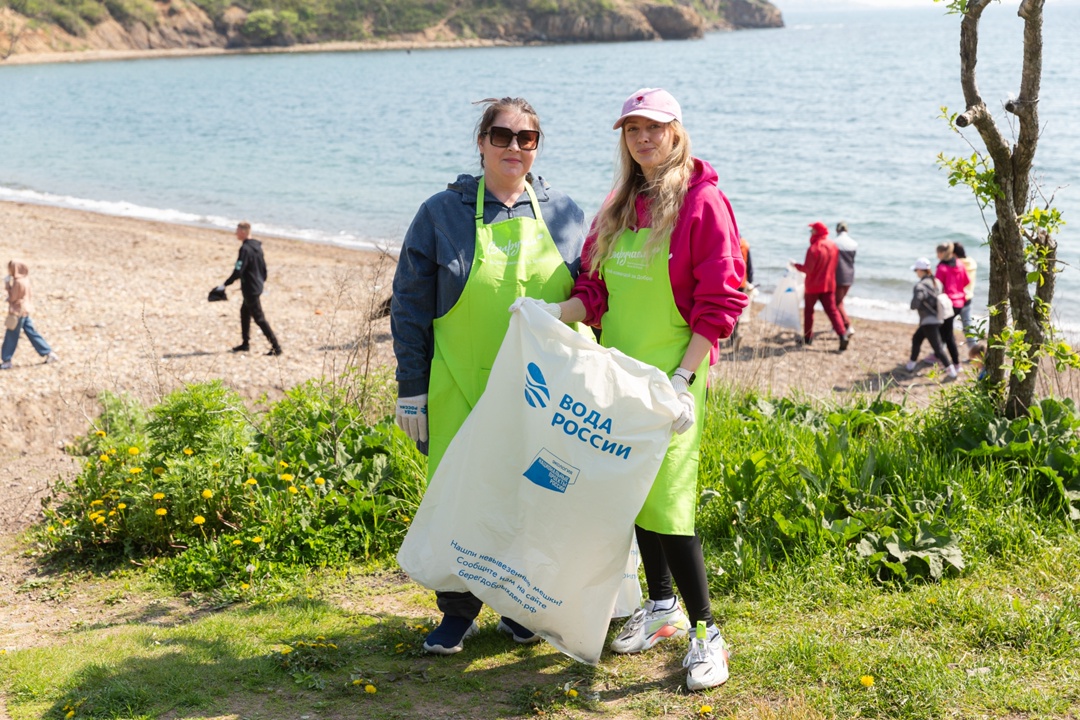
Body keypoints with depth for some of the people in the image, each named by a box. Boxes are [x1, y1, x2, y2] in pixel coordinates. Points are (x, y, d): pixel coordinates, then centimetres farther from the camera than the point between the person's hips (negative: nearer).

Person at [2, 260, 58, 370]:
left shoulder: (18, 282, -21)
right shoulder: (24, 279, 8)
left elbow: (12, 298, -16)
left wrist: (7, 286, -8)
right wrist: (9, 286, 5)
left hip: (18, 312, -9)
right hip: (24, 311, 9)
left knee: (10, 337, 1)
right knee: (32, 333, 12)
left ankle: (6, 361, 8)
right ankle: (49, 354, 12)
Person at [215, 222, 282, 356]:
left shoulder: (245, 249, -19)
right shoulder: (257, 246, 9)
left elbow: (238, 271, -23)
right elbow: (264, 267, 15)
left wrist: (225, 284, -17)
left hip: (250, 289, -9)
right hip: (257, 286, 9)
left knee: (259, 318, -6)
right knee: (244, 312, 21)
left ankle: (276, 346, -8)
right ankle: (245, 344, 28)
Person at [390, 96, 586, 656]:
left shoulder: (564, 215, 6)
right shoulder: (442, 213, 1)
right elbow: (410, 306, 2)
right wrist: (412, 390, -2)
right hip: (463, 393, -1)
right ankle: (458, 612, 18)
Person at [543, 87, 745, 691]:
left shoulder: (702, 201, -7)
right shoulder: (619, 206, 13)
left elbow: (720, 302, -10)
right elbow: (598, 289, 14)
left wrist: (683, 379, -17)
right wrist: (557, 315, -6)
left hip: (670, 375, -6)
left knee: (667, 500, -10)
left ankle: (706, 632, 1)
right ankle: (662, 607, 28)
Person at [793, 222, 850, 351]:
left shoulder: (814, 248, -20)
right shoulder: (833, 246, 3)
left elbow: (807, 269, -19)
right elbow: (834, 265, 11)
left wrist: (796, 265, -4)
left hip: (813, 285, -5)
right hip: (829, 284, 5)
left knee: (808, 310, 12)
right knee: (832, 310, 3)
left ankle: (808, 337, 18)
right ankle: (843, 334, -15)